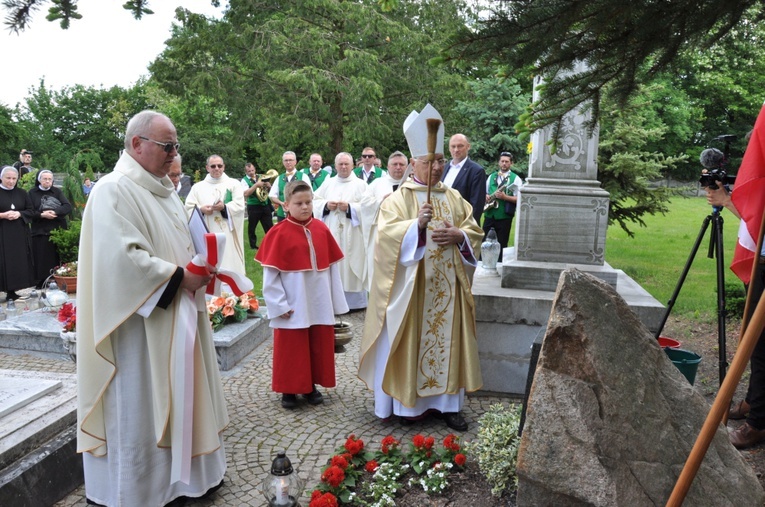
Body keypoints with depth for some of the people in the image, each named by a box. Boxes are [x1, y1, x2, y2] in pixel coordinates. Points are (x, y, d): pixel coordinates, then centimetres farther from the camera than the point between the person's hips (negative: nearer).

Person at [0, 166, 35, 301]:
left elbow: (31, 211, 9)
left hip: (20, 234, 3)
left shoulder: (22, 193, 10)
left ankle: (12, 291, 11)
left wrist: (19, 214, -9)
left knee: (18, 262, 3)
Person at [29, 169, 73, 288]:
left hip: (58, 230, 1)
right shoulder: (32, 193, 5)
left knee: (58, 258, 0)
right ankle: (41, 283, 5)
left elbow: (68, 207, -3)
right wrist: (42, 215, -18)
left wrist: (54, 212, -17)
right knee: (42, 259, -3)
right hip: (40, 232, -1)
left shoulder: (57, 191, 9)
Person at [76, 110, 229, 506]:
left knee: (179, 393, 17)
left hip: (176, 316, 9)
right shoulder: (113, 190, -16)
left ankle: (182, 471, 33)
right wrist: (179, 278, -20)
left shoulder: (162, 188, 13)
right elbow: (122, 258, -26)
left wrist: (197, 270, 1)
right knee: (140, 406, 4)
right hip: (141, 323, -9)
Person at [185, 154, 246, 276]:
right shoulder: (198, 187, 12)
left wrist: (224, 207, -18)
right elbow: (188, 208, 5)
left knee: (230, 264, -1)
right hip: (206, 234, 1)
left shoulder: (234, 184, 9)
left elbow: (240, 205, -1)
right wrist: (201, 209, -15)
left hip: (227, 233, -1)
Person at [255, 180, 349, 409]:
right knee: (291, 349, 8)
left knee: (319, 347, 13)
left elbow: (333, 266, 5)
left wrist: (335, 301, 4)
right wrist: (279, 304, -13)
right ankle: (289, 389, 24)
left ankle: (311, 386, 30)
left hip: (320, 304, 4)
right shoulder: (278, 233, -10)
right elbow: (270, 273, -10)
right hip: (293, 305, -4)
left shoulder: (321, 229, 2)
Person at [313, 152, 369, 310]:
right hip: (330, 232, 4)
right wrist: (326, 205, -8)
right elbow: (315, 201, 10)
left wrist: (349, 207, -17)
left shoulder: (360, 184, 2)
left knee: (350, 264, -3)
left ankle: (353, 300, 5)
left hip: (351, 234, -3)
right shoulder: (328, 183, 14)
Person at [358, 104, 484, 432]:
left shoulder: (454, 197, 12)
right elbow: (387, 233, -15)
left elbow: (474, 230, 11)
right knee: (412, 340, 2)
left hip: (447, 286, 4)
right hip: (412, 285, -4)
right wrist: (417, 225, -30)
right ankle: (409, 401, 15)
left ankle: (447, 402, 20)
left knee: (447, 339, 9)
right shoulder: (399, 198, -3)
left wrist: (459, 235, -10)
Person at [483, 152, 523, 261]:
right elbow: (484, 193, 21)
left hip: (504, 217, -4)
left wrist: (505, 197, -18)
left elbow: (519, 199, -6)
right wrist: (485, 197, -1)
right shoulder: (491, 177, 14)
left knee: (501, 245, 2)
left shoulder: (516, 179, 0)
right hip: (489, 215, 4)